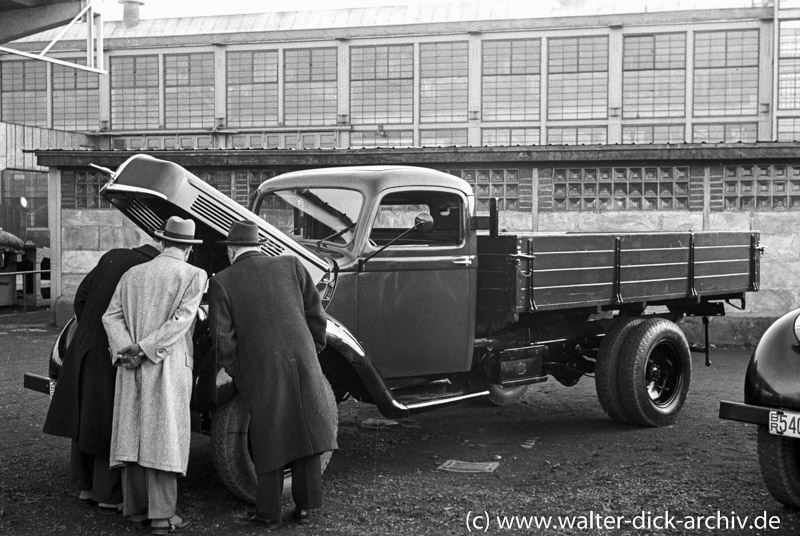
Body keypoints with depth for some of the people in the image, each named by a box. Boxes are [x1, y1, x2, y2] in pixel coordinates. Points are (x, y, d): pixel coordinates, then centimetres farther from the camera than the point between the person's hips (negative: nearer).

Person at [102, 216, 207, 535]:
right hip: (168, 366, -5)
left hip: (131, 368, 5)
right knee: (164, 436, -3)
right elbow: (181, 319, -15)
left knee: (133, 433, 11)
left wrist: (126, 349, -8)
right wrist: (145, 348, -15)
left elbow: (111, 316, 3)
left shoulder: (132, 274, 12)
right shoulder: (193, 275, -3)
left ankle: (136, 508, 18)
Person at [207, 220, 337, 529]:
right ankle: (304, 506, 19)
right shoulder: (291, 265, 6)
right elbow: (315, 314, 6)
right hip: (302, 362, 2)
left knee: (269, 439, 11)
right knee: (305, 432, 12)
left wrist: (239, 376, 7)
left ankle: (268, 513, 20)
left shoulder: (222, 282, 0)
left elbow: (222, 339, -4)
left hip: (261, 371, -1)